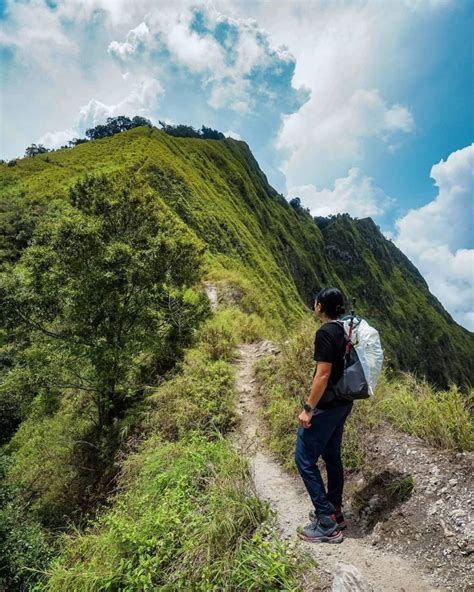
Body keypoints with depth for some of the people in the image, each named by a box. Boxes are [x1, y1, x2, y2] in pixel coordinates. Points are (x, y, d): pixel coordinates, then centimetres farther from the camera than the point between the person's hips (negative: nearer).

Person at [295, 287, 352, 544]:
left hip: (326, 406, -9)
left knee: (304, 459, 2)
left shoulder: (325, 332, -20)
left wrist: (308, 408, -17)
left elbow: (323, 374, -23)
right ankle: (334, 512, 33)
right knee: (332, 456, 19)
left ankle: (327, 525, 8)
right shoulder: (344, 330, 6)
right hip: (343, 404, 9)